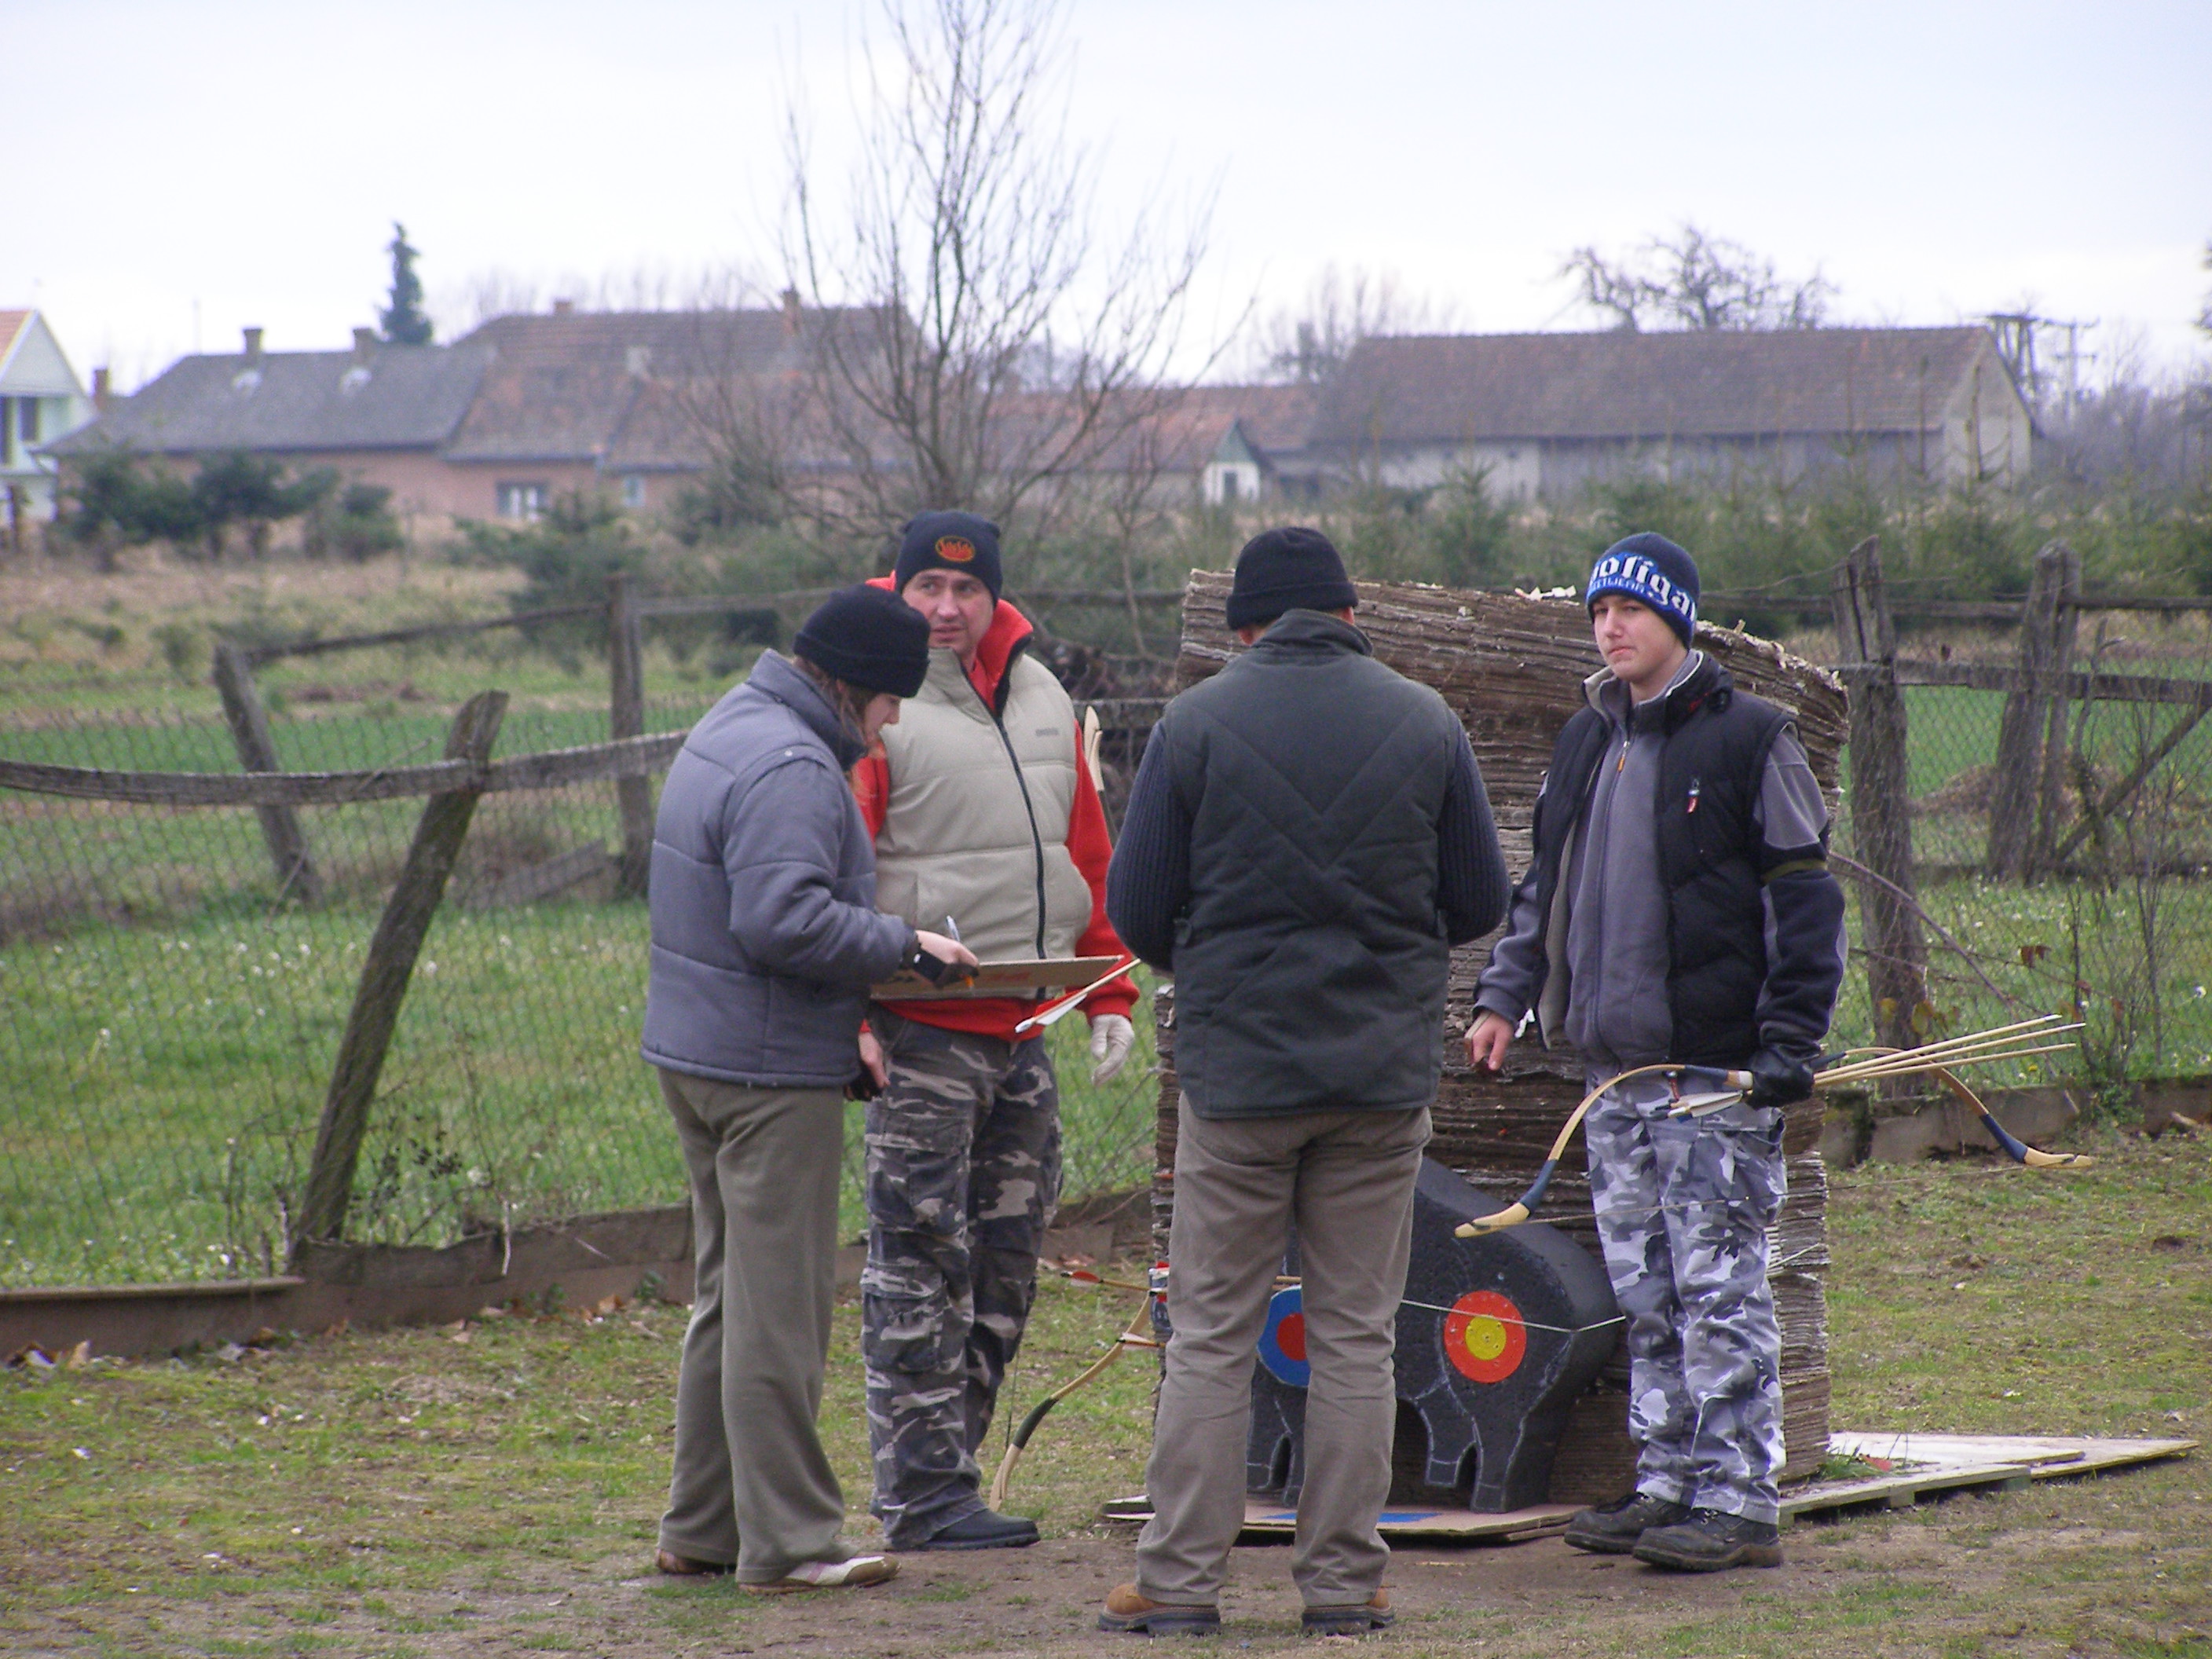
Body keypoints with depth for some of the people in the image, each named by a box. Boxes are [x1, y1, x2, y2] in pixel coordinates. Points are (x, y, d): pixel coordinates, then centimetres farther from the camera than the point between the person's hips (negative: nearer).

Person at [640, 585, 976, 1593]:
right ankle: (785, 1542, -3)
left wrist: (858, 986, 14)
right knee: (780, 1309, -6)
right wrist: (901, 944, -15)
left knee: (731, 1297, 16)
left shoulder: (730, 729, 16)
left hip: (695, 1054, 11)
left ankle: (701, 1528, 21)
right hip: (772, 1074, -11)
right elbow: (782, 921, -26)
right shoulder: (791, 769, -19)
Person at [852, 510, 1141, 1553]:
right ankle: (926, 1496, -5)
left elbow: (1088, 858, 21)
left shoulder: (1043, 703, 15)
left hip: (1026, 1028, 7)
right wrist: (846, 1013, -18)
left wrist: (1109, 996, 15)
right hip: (921, 1032, -7)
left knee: (1007, 1262, 10)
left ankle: (944, 1463, 17)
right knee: (922, 1263, -7)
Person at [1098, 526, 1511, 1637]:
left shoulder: (1196, 724, -4)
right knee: (1355, 1336, 7)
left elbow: (1138, 909, -2)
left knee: (1210, 1335, 5)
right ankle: (1342, 1585, 8)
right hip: (1386, 1069, 1)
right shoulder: (1425, 723, 1)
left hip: (1236, 1067, -1)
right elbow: (1479, 904, 6)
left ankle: (1181, 1579, 4)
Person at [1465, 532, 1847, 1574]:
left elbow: (1802, 900, -7)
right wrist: (1505, 997, 14)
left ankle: (1738, 1501, -4)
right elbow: (1544, 885, 24)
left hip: (1717, 1063, -7)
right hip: (1614, 1061, 7)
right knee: (1643, 1289, 9)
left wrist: (1790, 1039, -12)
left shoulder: (1748, 739, -5)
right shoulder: (1585, 744, 14)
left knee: (1719, 1287, -7)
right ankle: (1670, 1483, 16)